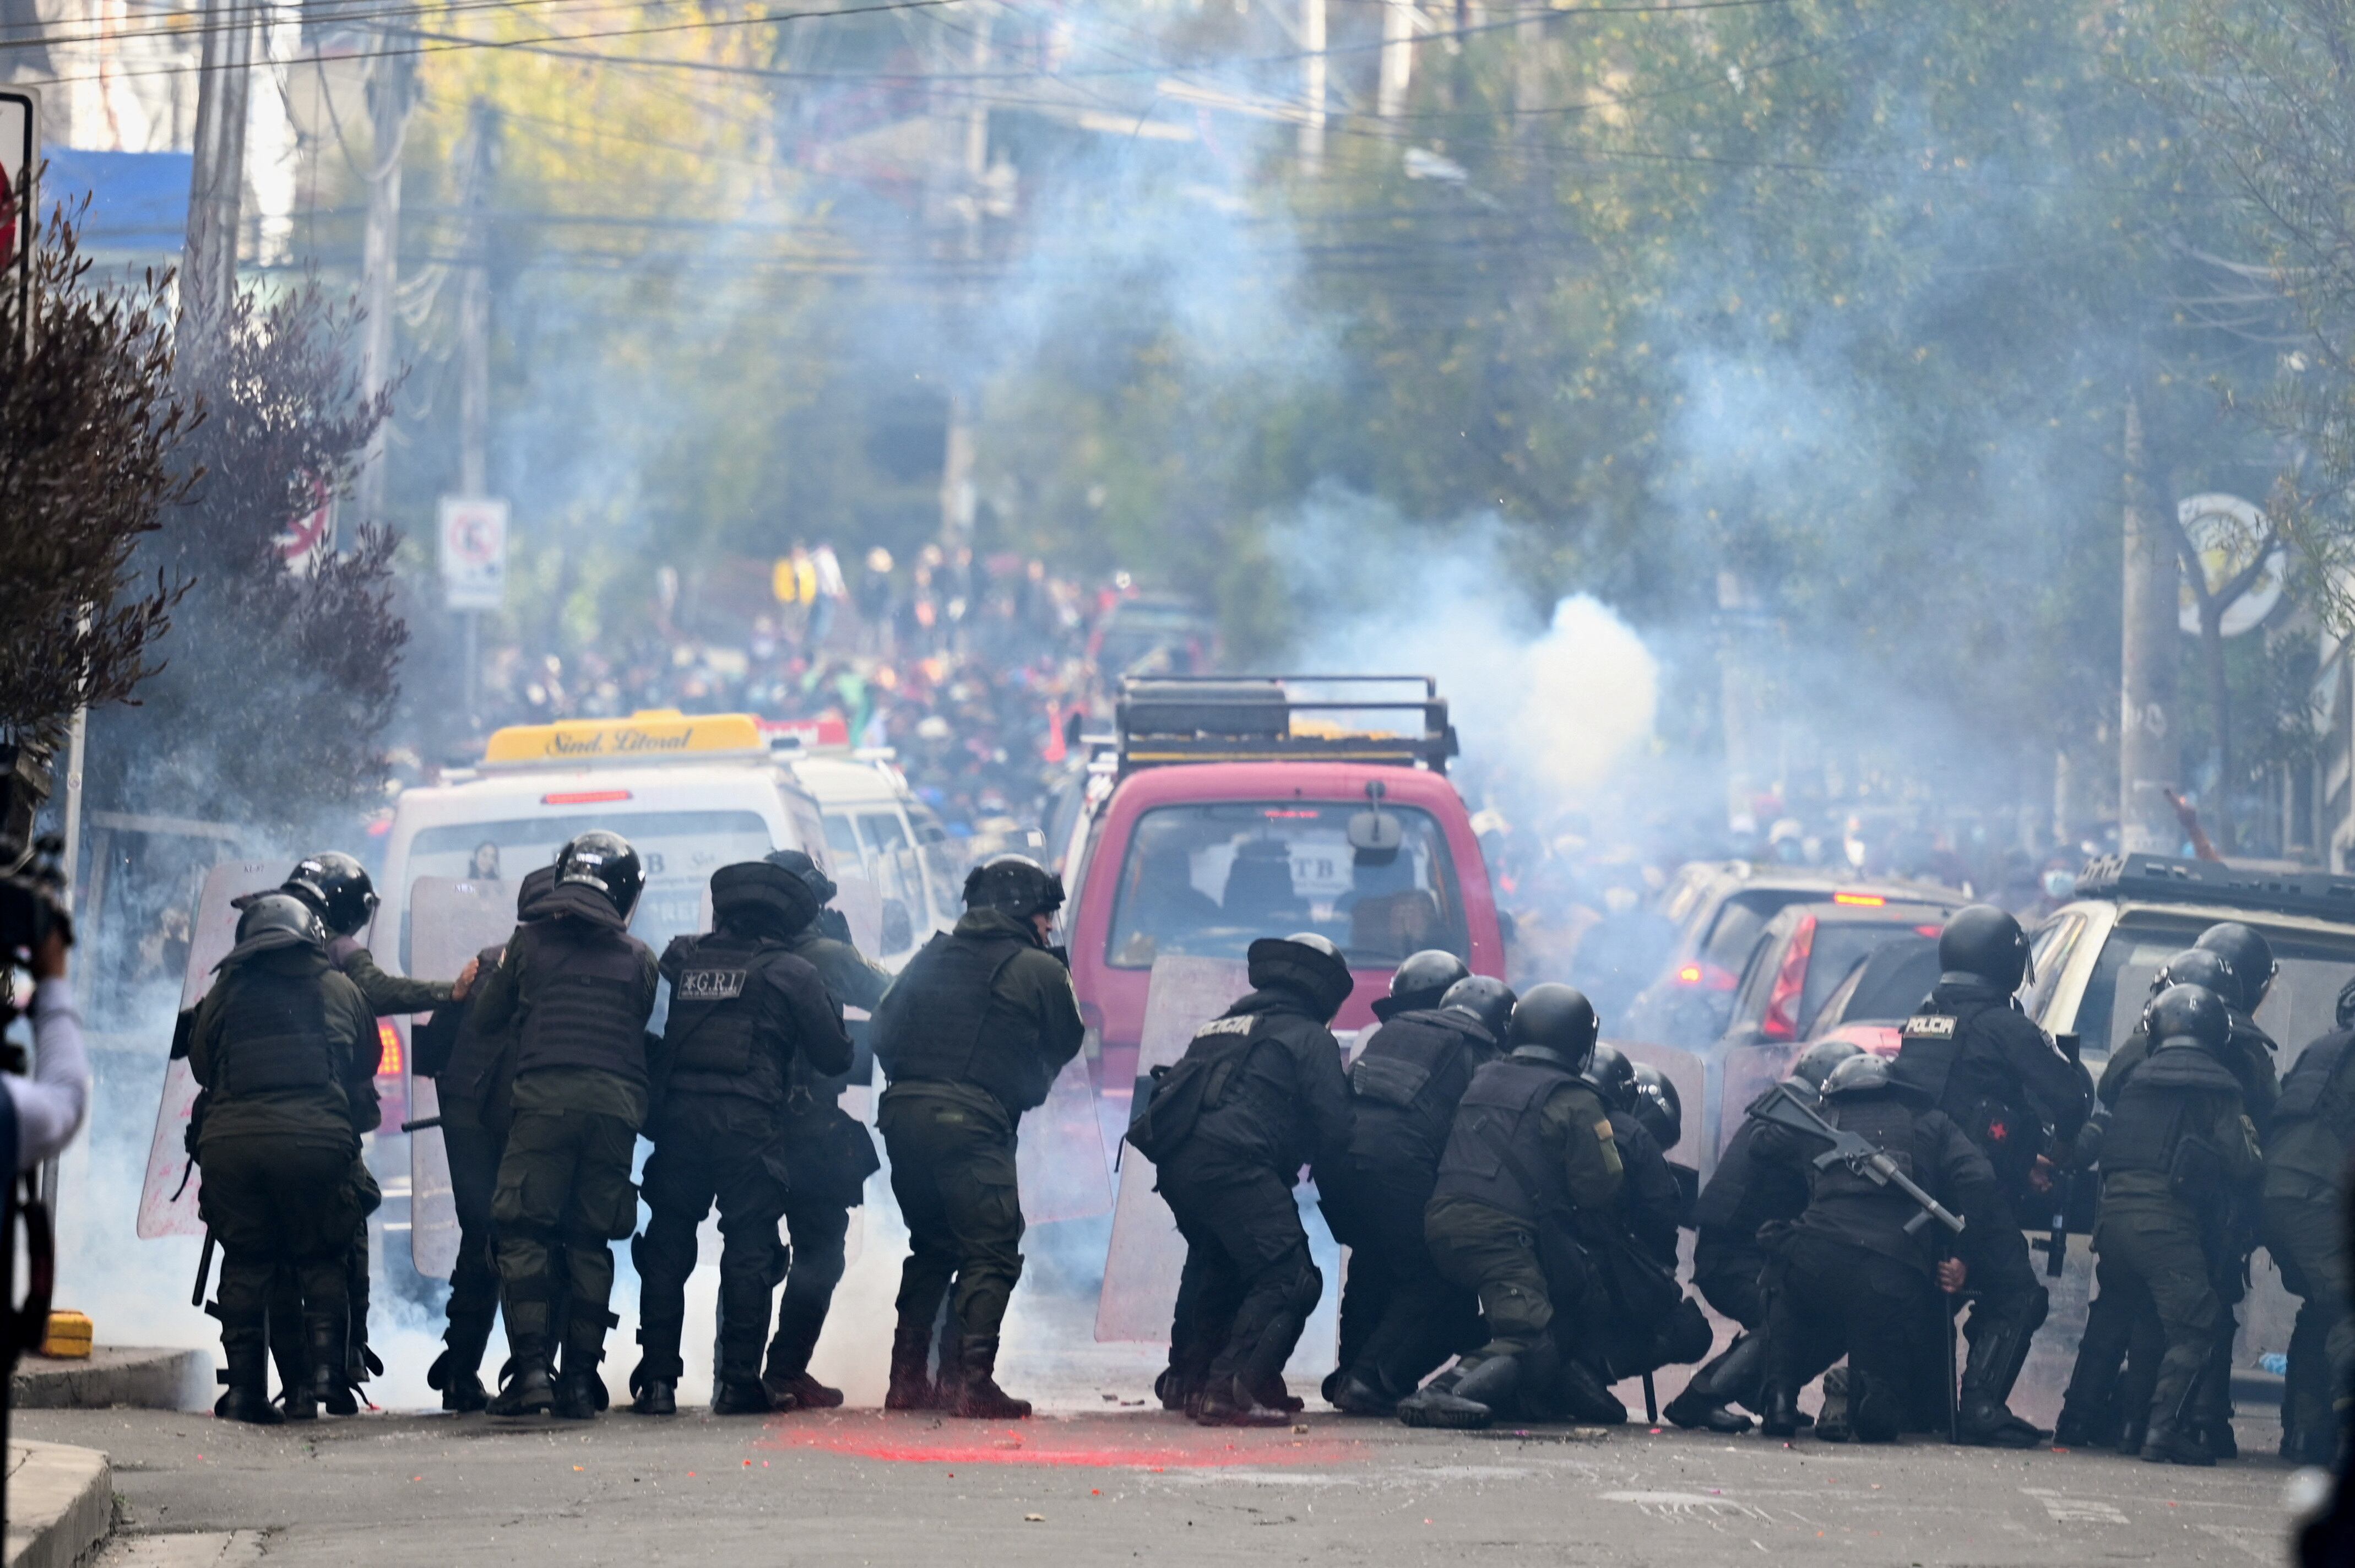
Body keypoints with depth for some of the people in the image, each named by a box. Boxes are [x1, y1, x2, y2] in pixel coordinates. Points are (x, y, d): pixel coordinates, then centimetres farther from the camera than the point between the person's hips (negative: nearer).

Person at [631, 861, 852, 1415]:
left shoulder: (684, 961, 12)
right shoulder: (791, 973, 2)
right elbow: (834, 1056, 6)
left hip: (678, 1116, 3)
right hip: (750, 1119, -3)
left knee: (667, 1249, 9)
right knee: (749, 1249, 2)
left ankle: (657, 1379, 5)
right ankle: (738, 1380, -2)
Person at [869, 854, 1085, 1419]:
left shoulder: (934, 955, 18)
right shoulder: (1038, 970, 4)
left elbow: (883, 1031, 16)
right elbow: (1066, 1045, 13)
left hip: (902, 1115, 6)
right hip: (972, 1121, -6)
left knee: (930, 1247, 20)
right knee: (991, 1253, -2)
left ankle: (907, 1376, 17)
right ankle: (973, 1380, -15)